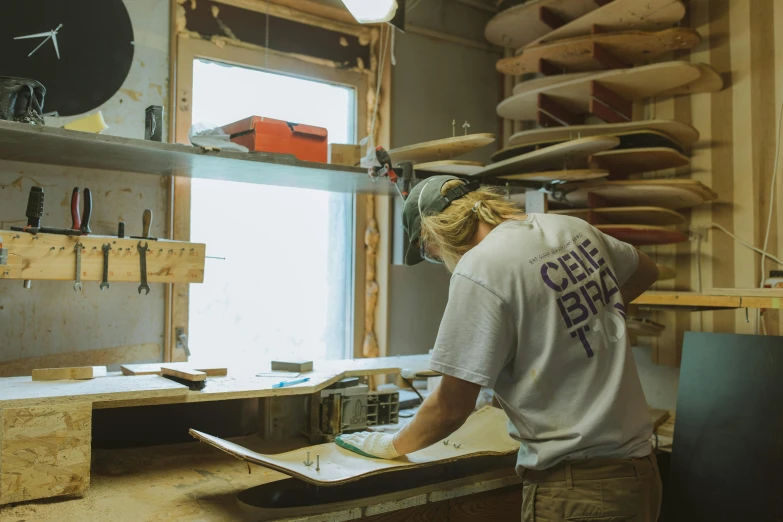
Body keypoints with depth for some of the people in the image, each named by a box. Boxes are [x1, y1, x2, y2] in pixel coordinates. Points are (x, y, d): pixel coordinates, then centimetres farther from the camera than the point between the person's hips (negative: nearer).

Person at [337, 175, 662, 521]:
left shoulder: (478, 269, -17)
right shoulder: (574, 228, 5)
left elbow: (452, 406, -11)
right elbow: (646, 271, 26)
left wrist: (394, 445, 5)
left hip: (572, 489, -8)